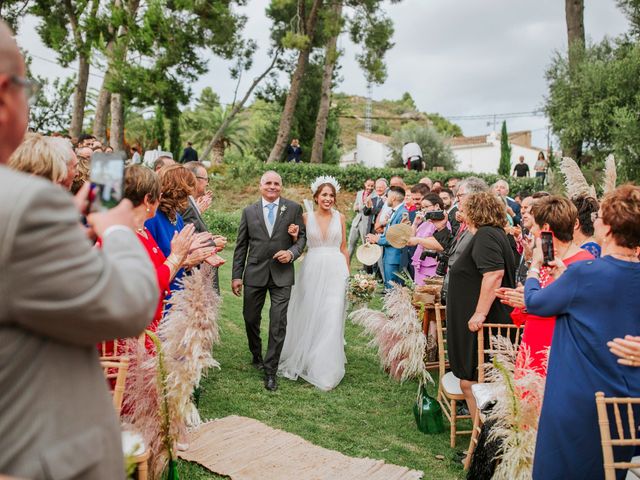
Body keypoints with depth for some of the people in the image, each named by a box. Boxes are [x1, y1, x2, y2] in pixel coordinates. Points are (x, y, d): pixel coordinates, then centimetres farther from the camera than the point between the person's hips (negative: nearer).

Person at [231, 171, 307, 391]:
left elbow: (302, 236, 6)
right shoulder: (249, 211, 5)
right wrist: (236, 275, 2)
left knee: (278, 323, -3)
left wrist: (292, 253, -14)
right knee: (251, 318, 13)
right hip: (254, 273, 2)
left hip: (282, 274, -2)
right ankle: (256, 355, 40)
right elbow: (241, 246, 6)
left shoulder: (294, 208, 1)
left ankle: (270, 371, 11)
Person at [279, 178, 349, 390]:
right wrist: (294, 236, -13)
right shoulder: (306, 217, 3)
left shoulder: (340, 217, 6)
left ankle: (326, 369, 9)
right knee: (308, 316, 7)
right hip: (312, 269, 0)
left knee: (331, 319, -3)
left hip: (335, 270, 0)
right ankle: (303, 360, 29)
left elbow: (343, 248, 10)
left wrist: (347, 273, 8)